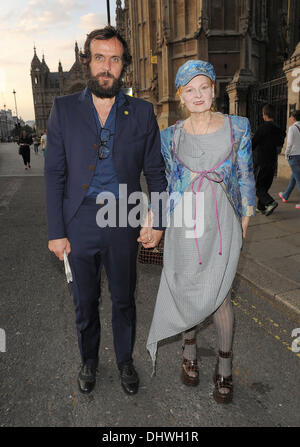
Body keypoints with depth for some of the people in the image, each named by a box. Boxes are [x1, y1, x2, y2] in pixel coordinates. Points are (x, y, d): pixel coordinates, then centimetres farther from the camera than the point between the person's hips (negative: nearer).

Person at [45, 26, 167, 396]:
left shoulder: (142, 112, 1)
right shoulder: (64, 109, 0)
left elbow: (155, 173, 4)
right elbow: (54, 175, -2)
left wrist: (157, 222, -3)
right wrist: (55, 232, -5)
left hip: (123, 223, 0)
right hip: (79, 223, 0)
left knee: (124, 300, 15)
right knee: (85, 302, 16)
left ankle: (125, 360, 40)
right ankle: (88, 359, 42)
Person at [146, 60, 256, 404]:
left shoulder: (237, 127, 1)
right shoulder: (171, 136, 3)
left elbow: (245, 175, 6)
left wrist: (245, 216, 7)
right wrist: (159, 220, 12)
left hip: (222, 223, -1)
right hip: (184, 224, 1)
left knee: (217, 293, 2)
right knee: (187, 288, 9)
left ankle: (225, 364, 25)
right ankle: (189, 346, 36)